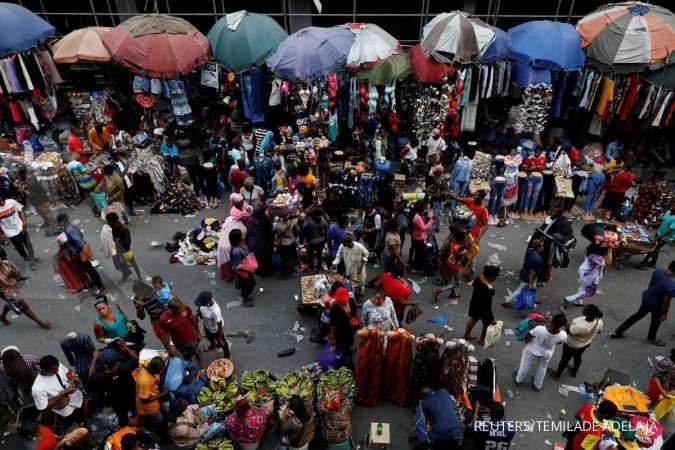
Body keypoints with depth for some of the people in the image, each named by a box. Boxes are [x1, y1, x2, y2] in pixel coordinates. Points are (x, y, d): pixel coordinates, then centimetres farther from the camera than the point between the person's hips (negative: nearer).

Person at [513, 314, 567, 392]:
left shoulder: (539, 329, -41)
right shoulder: (563, 335, -33)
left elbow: (528, 337, -20)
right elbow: (559, 343, -7)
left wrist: (526, 341, 3)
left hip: (532, 349, -2)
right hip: (547, 353, 2)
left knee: (525, 366, 25)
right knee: (542, 368, 31)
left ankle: (518, 380, 50)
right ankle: (537, 386, 53)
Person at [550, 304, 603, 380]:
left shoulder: (581, 327, -46)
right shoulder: (599, 321, -25)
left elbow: (568, 330, -27)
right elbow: (599, 331, -3)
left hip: (572, 345, -6)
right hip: (586, 343, 6)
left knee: (565, 359, 21)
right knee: (578, 357, 33)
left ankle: (557, 375, 45)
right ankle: (574, 372, 60)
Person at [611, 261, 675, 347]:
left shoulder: (658, 271, -19)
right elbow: (666, 301, -23)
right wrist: (665, 313, -8)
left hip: (646, 298, 5)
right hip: (657, 305, -5)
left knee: (638, 315, 24)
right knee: (656, 322, 25)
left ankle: (617, 332, 30)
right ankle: (651, 338, 53)